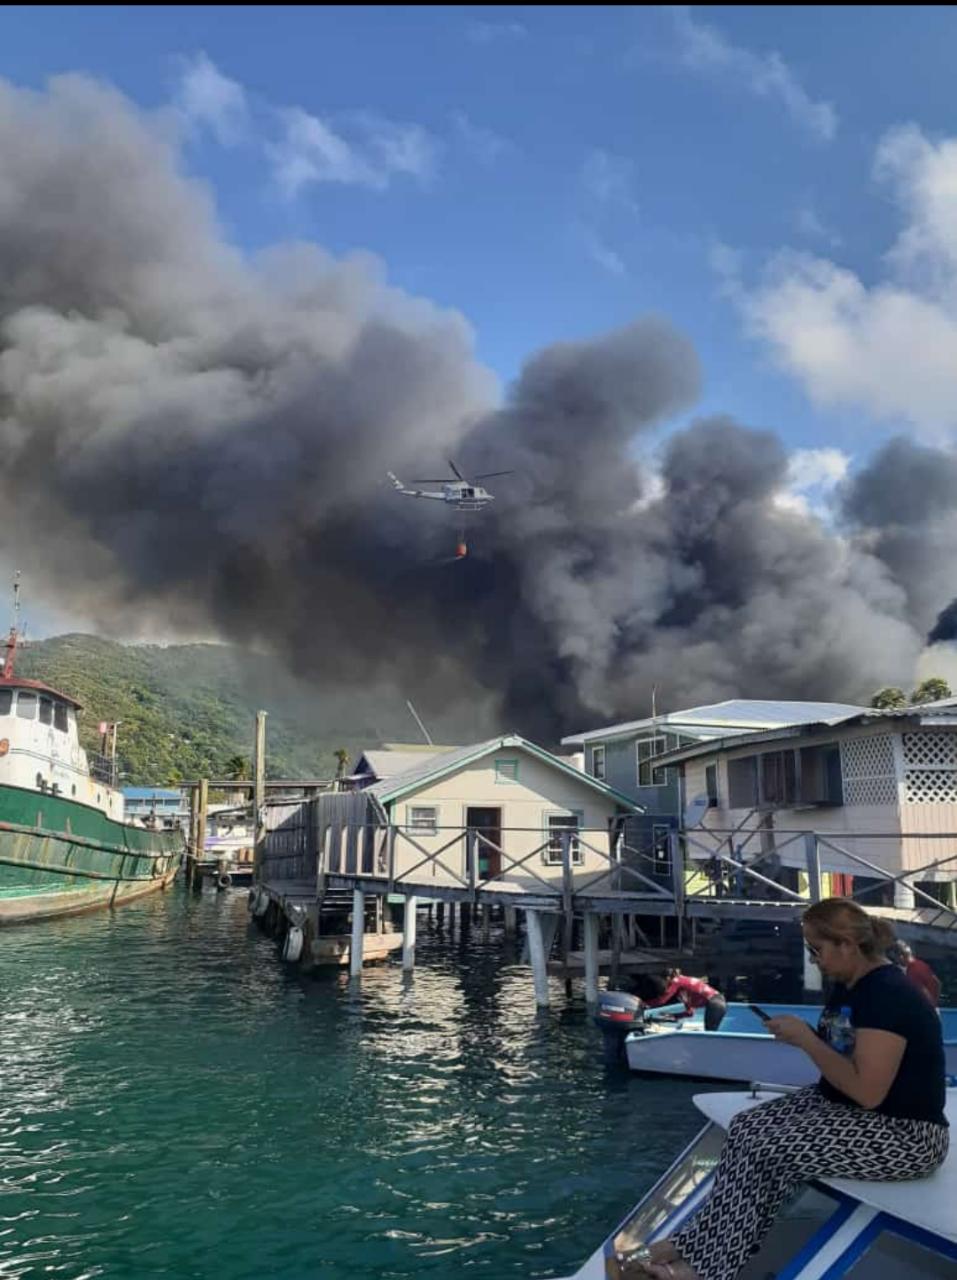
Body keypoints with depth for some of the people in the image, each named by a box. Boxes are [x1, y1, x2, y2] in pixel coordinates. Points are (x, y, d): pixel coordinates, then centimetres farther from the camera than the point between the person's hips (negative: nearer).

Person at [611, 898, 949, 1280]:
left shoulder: (888, 995, -24)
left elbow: (866, 1091, -29)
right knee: (746, 1129, -7)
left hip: (904, 1134, -9)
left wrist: (805, 1038, -20)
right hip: (841, 1104, 9)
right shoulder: (849, 984, 6)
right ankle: (694, 1247, -6)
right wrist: (801, 1036, -6)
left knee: (768, 1149, -19)